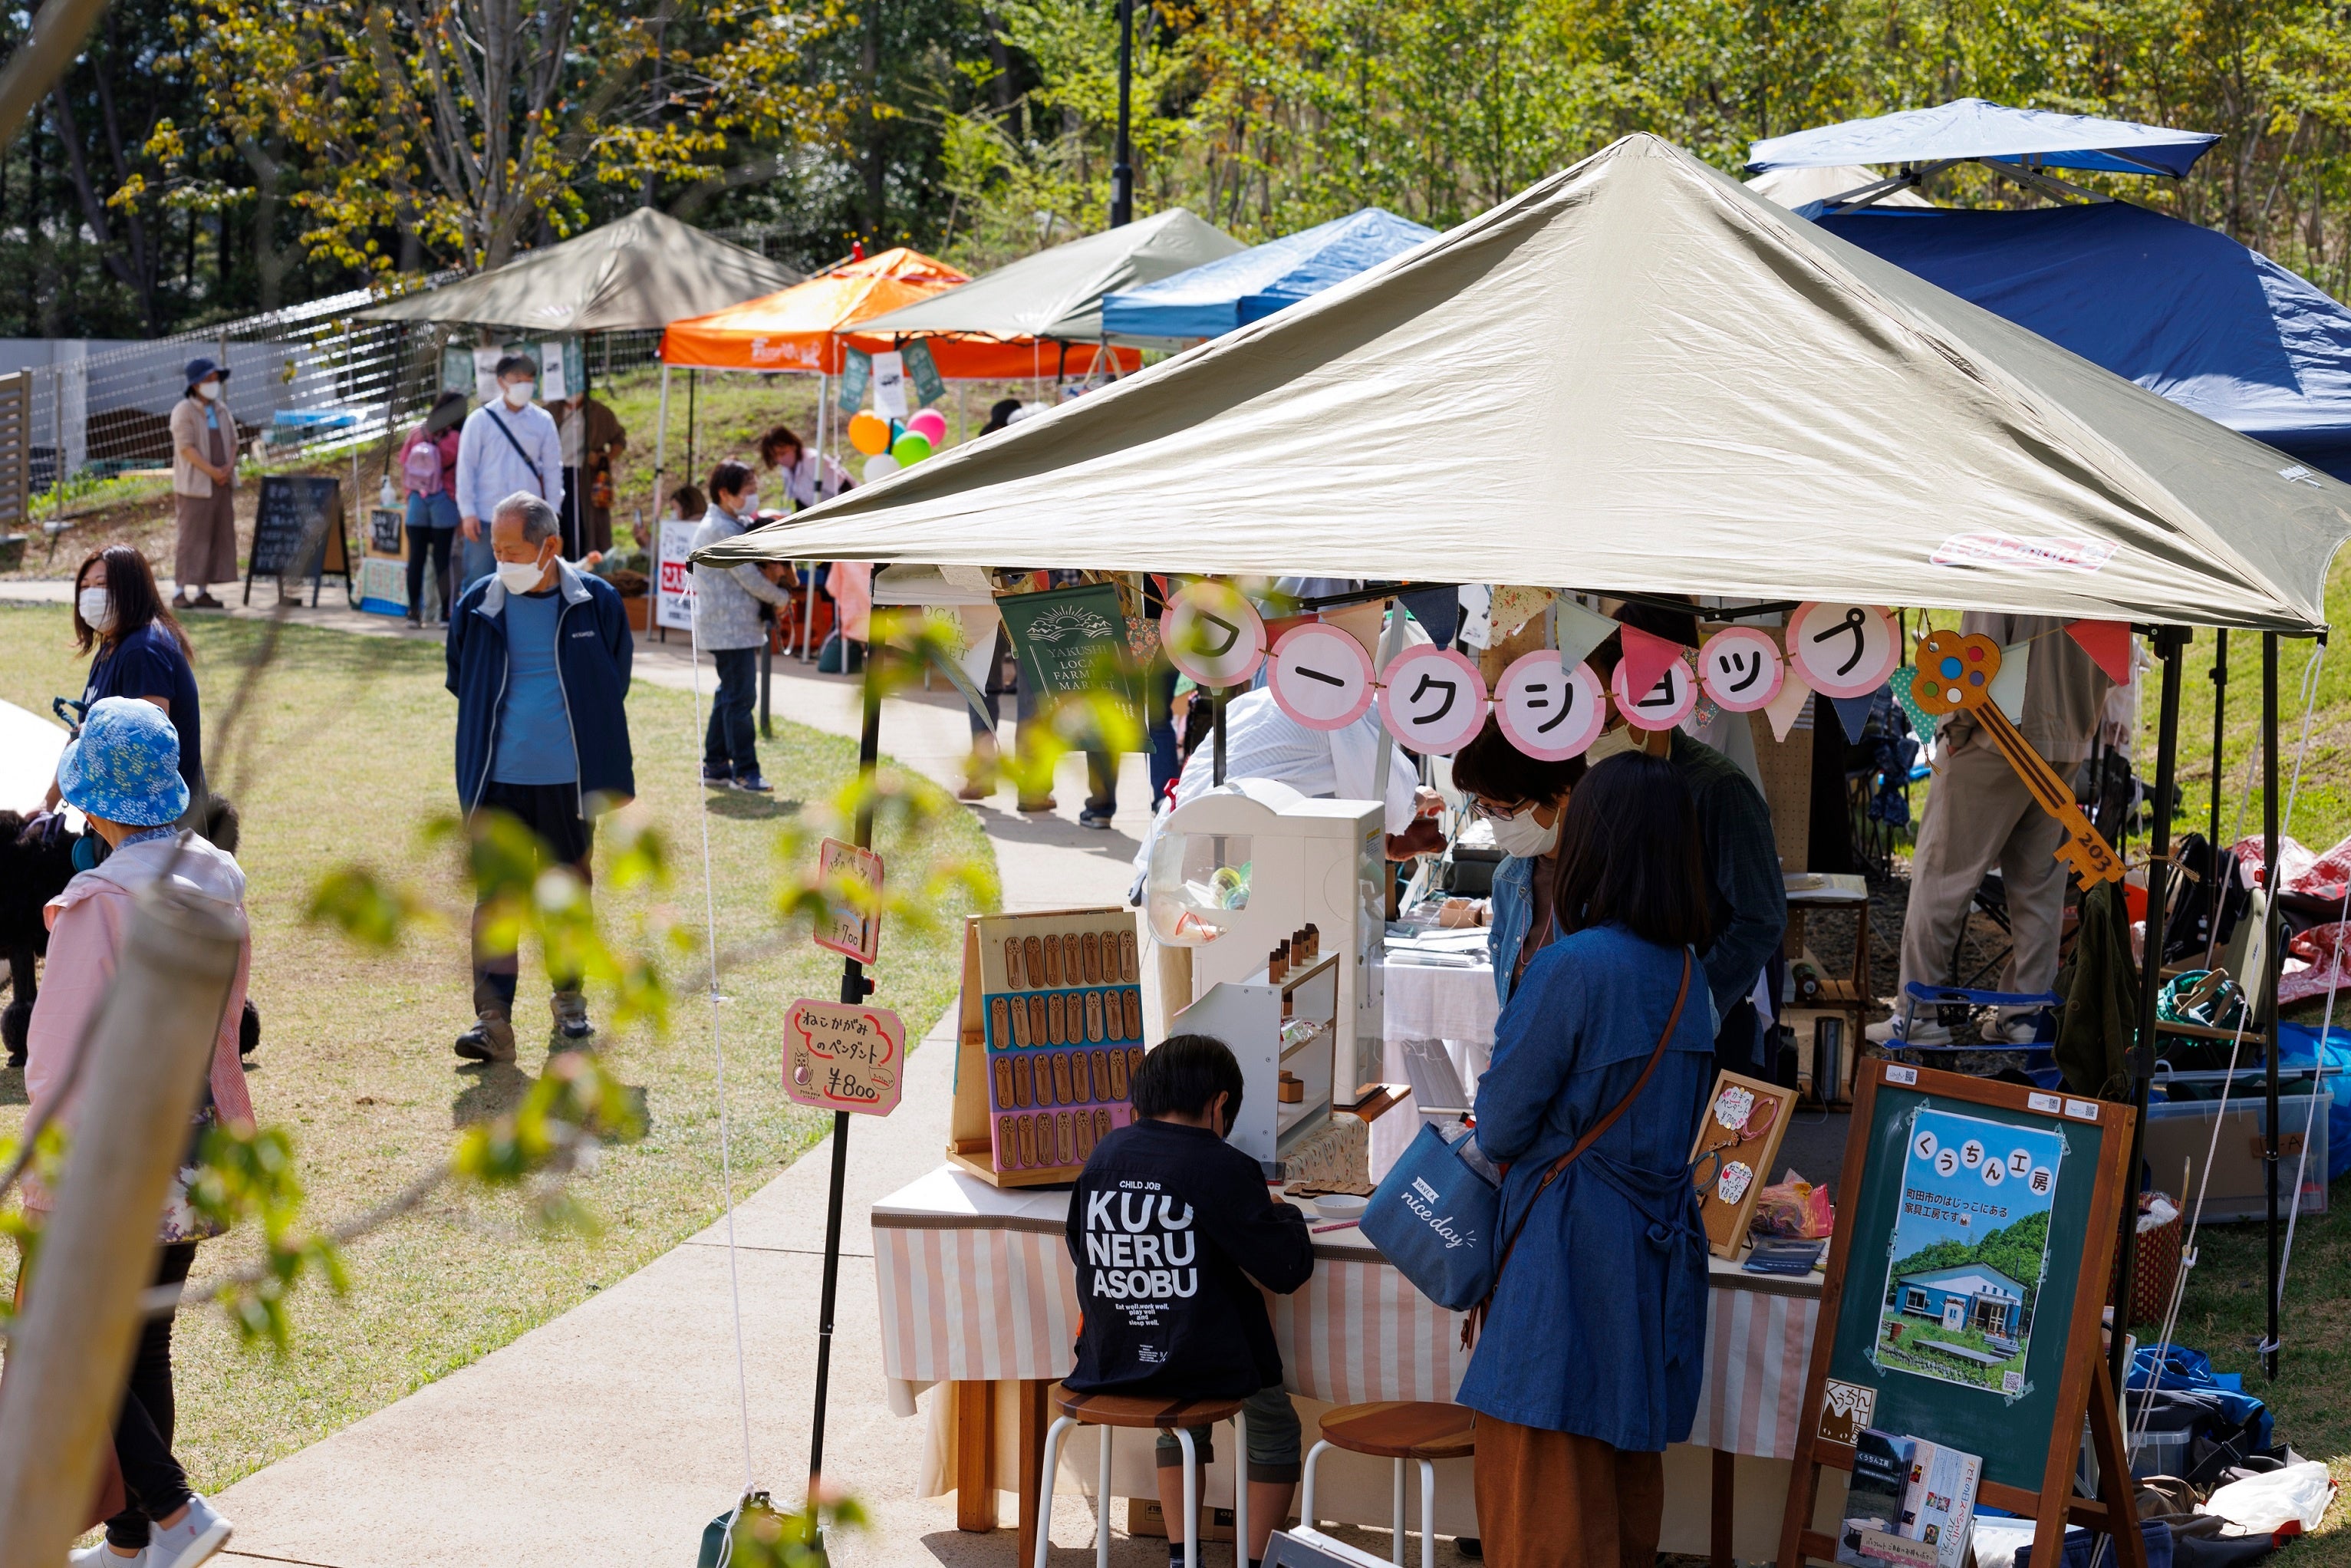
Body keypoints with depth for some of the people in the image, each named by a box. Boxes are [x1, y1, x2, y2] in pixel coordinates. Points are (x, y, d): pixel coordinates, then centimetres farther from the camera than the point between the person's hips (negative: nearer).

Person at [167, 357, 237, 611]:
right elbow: (186, 447, -14)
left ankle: (201, 591, 8)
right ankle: (183, 592, -6)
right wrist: (213, 472, -18)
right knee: (192, 536, -8)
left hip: (221, 485, 7)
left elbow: (233, 443, 14)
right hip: (195, 484, -7)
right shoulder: (184, 411, -7)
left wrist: (229, 468, -6)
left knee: (217, 537, 4)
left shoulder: (222, 411, 14)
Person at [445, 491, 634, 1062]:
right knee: (495, 896, -6)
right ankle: (493, 1019, -8)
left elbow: (616, 678, 10)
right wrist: (500, 725, 11)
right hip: (499, 779, 0)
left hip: (569, 779, 0)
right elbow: (461, 683, 15)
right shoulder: (477, 606, -1)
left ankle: (570, 1000, 29)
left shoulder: (596, 603, -2)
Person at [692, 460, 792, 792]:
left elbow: (754, 565, 20)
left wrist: (770, 568, -3)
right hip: (730, 625, -11)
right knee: (740, 696, -9)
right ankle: (744, 772, -8)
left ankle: (715, 765, 19)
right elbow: (748, 576, -16)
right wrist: (781, 599, -3)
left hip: (733, 625, 11)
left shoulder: (736, 525, 16)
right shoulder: (721, 529, -16)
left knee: (730, 694, 14)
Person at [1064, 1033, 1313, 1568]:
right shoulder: (1223, 1168, -15)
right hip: (1206, 1360, -5)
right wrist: (1282, 1213, 7)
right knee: (1275, 1426, 25)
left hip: (1108, 1364, 5)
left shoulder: (1101, 1157, 0)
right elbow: (1287, 1268, -14)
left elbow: (1078, 1246, 15)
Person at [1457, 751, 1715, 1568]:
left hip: (1568, 1254, -8)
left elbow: (1500, 1128, -10)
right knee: (1629, 1477, 17)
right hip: (1658, 1253, 8)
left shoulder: (1573, 966, -17)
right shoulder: (1689, 973, 6)